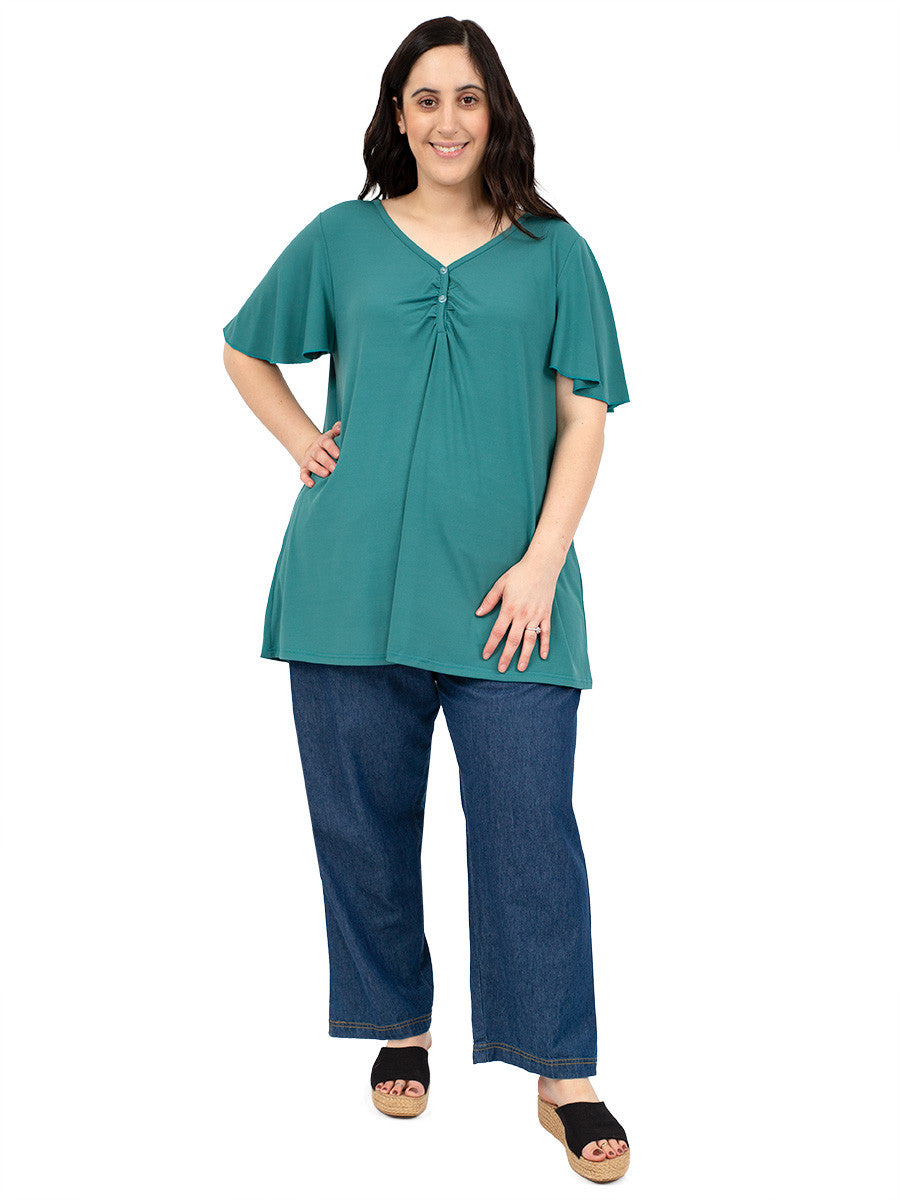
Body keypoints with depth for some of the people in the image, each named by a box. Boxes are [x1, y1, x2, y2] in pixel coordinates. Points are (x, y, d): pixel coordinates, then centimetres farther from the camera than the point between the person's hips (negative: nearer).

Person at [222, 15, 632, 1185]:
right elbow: (245, 351, 23)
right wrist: (300, 438, 5)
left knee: (530, 826, -4)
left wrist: (542, 562, -8)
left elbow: (585, 415, 2)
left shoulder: (554, 252, 6)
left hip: (504, 592, -1)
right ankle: (401, 1025, 28)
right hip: (354, 585, 2)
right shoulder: (341, 238, 9)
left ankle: (563, 1075, 7)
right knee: (365, 819, 9)